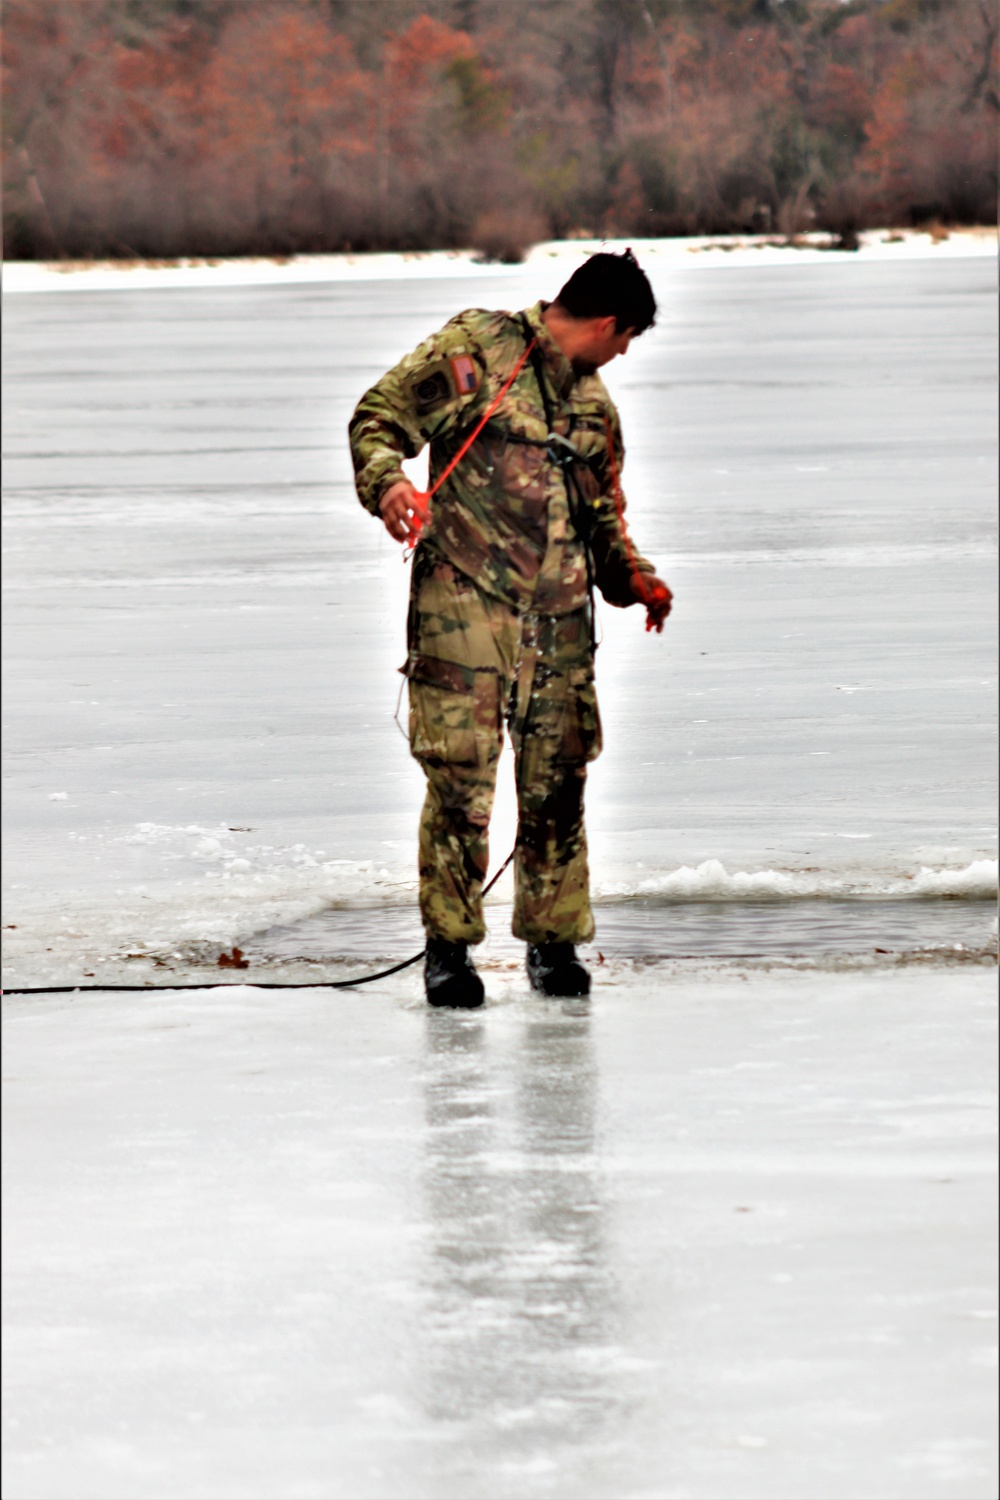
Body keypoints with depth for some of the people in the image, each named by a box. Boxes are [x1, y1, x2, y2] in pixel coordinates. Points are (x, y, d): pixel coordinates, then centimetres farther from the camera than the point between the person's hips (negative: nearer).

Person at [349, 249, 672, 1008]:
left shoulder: (594, 405, 21)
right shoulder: (471, 350, 1)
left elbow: (603, 515, 28)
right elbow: (378, 417, -1)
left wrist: (631, 574, 11)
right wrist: (388, 482, -20)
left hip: (559, 612, 6)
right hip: (464, 597, -6)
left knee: (557, 778, 5)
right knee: (460, 776, -9)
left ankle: (554, 939, 17)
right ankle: (449, 945, 0)